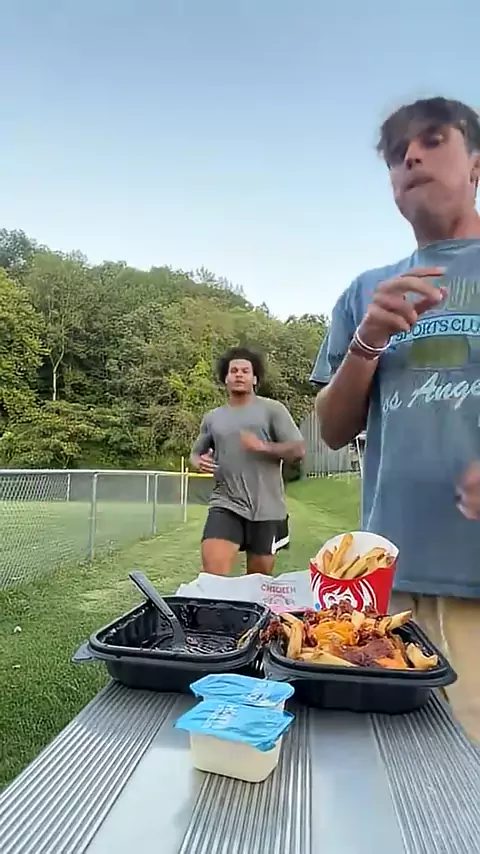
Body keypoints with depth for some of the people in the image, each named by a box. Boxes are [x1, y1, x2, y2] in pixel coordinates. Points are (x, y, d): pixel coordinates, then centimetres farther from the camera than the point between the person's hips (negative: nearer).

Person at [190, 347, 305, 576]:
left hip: (266, 508, -1)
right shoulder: (212, 418, 12)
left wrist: (262, 447, -19)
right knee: (212, 571, -16)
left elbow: (298, 450, -3)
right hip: (226, 505, 2)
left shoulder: (272, 409, 1)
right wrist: (199, 462, -1)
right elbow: (196, 452, 23)